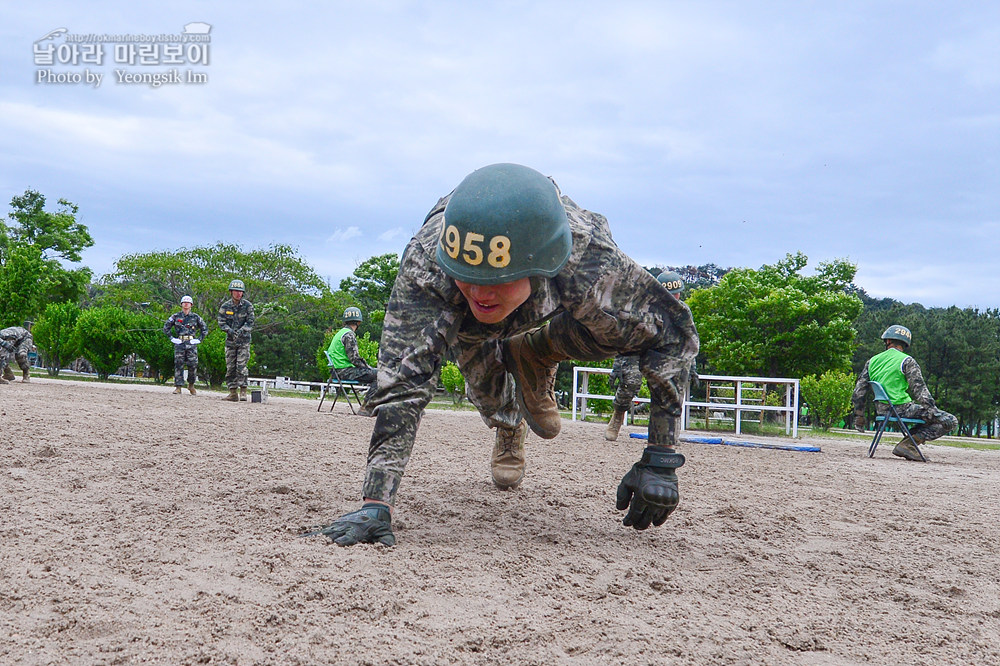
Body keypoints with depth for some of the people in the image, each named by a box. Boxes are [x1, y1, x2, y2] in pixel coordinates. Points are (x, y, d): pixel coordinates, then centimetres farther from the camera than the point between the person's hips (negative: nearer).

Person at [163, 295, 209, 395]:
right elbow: (166, 328, 15)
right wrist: (172, 337, 5)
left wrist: (199, 339, 5)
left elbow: (205, 329, 17)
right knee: (178, 365, -4)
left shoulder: (195, 317, 11)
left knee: (193, 365, -4)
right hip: (179, 343, 0)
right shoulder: (176, 316, 9)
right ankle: (178, 387, -1)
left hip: (192, 343, 1)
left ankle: (191, 385, 13)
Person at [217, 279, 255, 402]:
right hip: (230, 341, 3)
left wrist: (240, 331, -20)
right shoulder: (225, 307, 4)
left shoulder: (248, 306, -2)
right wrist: (230, 331, -19)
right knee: (230, 367, 2)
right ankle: (233, 393, 7)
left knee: (241, 366, -11)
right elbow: (221, 322, -2)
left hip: (244, 340, -3)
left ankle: (243, 391, -6)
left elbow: (250, 323, -7)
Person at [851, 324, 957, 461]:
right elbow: (919, 390, -13)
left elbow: (859, 391, 11)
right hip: (901, 408, -8)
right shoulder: (907, 361, -7)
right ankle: (908, 444, -12)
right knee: (951, 422, -3)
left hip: (882, 410, 8)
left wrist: (859, 416, 21)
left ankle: (907, 444, 12)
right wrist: (935, 412, -9)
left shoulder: (872, 361, 10)